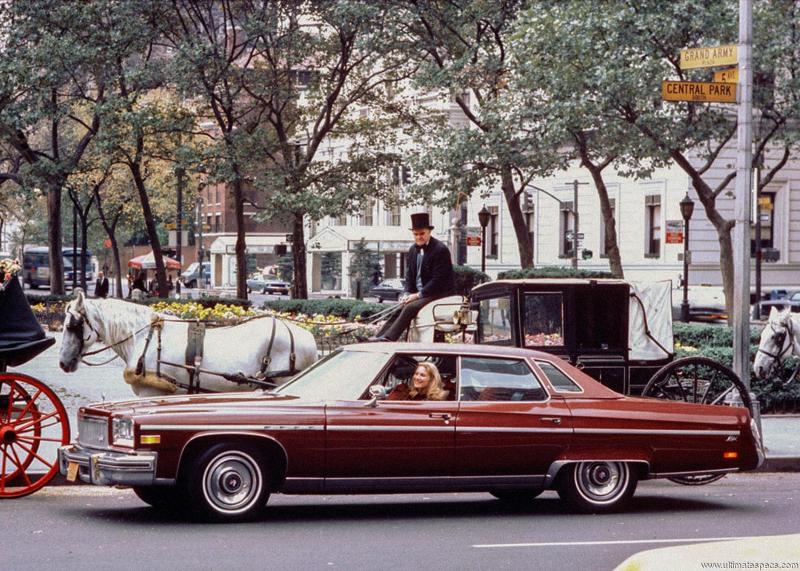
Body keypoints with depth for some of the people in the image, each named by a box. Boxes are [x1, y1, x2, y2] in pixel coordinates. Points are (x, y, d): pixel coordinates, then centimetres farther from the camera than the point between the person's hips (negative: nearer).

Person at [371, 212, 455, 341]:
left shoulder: (440, 250, -14)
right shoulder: (413, 250, 11)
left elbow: (438, 280, -18)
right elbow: (409, 275, 16)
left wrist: (418, 295, -19)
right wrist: (408, 294, -3)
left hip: (439, 294, -8)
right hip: (419, 294, 8)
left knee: (410, 308, -28)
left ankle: (388, 338, -34)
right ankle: (379, 337, -20)